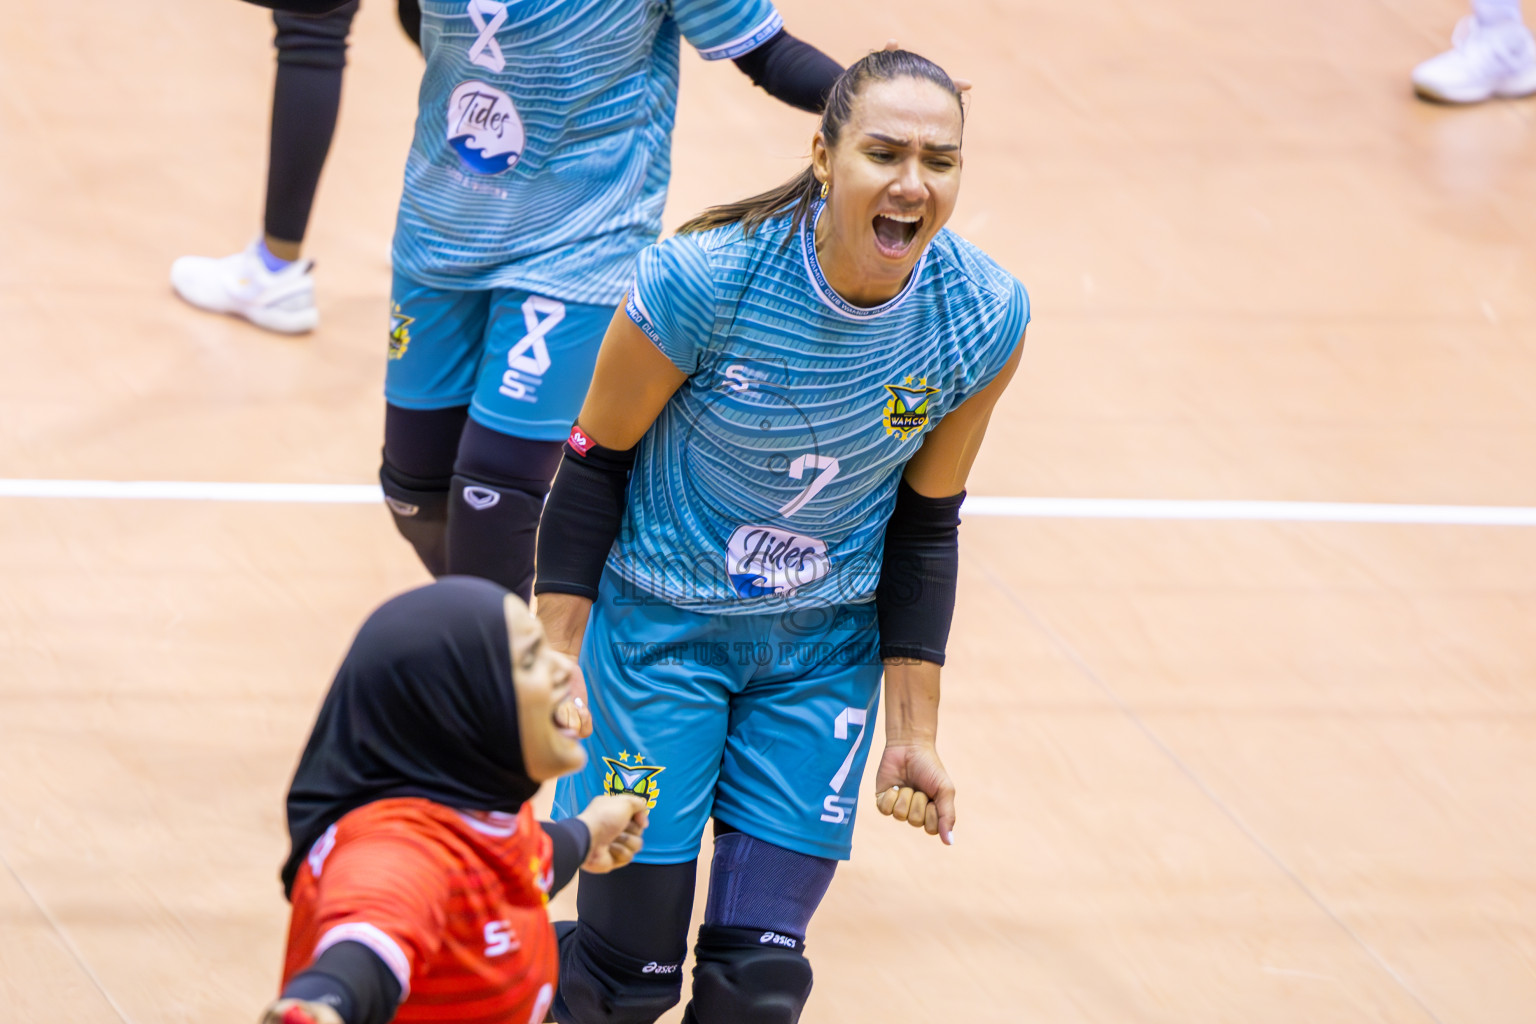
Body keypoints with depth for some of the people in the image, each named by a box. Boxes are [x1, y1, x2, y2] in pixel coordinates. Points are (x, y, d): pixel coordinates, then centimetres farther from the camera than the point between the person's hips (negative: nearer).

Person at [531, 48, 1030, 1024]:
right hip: (662, 626, -3)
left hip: (824, 651, 3)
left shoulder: (986, 319, -13)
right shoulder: (703, 282, -24)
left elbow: (925, 522, 1)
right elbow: (598, 459, -10)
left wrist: (914, 735, 4)